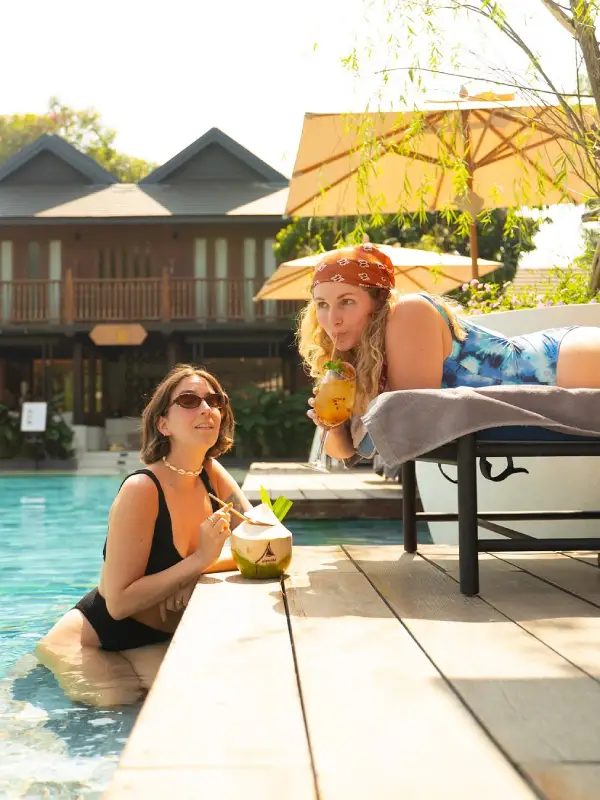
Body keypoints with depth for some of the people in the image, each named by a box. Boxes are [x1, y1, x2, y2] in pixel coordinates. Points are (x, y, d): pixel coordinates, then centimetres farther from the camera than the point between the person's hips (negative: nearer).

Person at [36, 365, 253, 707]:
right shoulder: (142, 489, -22)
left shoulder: (212, 474, -1)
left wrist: (199, 573, -18)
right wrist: (200, 560, -29)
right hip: (92, 643, -6)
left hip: (158, 644, 6)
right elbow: (119, 602, -24)